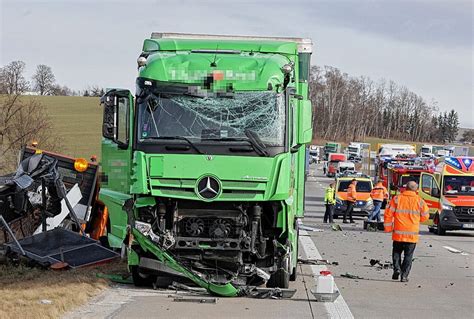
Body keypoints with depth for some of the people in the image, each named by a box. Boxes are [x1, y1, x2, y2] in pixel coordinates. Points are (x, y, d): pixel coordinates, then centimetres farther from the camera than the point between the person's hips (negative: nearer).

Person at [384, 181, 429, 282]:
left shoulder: (397, 199, -2)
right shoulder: (420, 201, -2)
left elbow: (388, 214, -3)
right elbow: (425, 216, 8)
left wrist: (388, 228, 7)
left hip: (398, 233, 0)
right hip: (412, 235, 0)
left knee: (396, 252, 17)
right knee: (408, 255, 8)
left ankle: (397, 268, -3)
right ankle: (404, 275, 3)